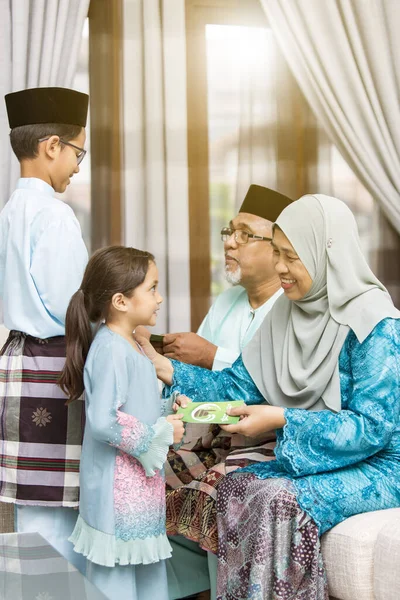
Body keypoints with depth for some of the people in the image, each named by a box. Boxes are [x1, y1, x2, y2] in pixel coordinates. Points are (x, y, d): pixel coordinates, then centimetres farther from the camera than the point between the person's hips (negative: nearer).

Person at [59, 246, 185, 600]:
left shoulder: (127, 344, 10)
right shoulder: (110, 350, -21)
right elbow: (103, 421, -28)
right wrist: (160, 435, -19)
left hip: (141, 479, 10)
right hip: (118, 484, -10)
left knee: (149, 564, 19)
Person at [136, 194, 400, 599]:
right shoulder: (288, 312, 4)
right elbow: (240, 385, 2)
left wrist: (282, 421, -28)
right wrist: (167, 369, -10)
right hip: (311, 458, 7)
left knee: (280, 501, -28)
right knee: (236, 486, -14)